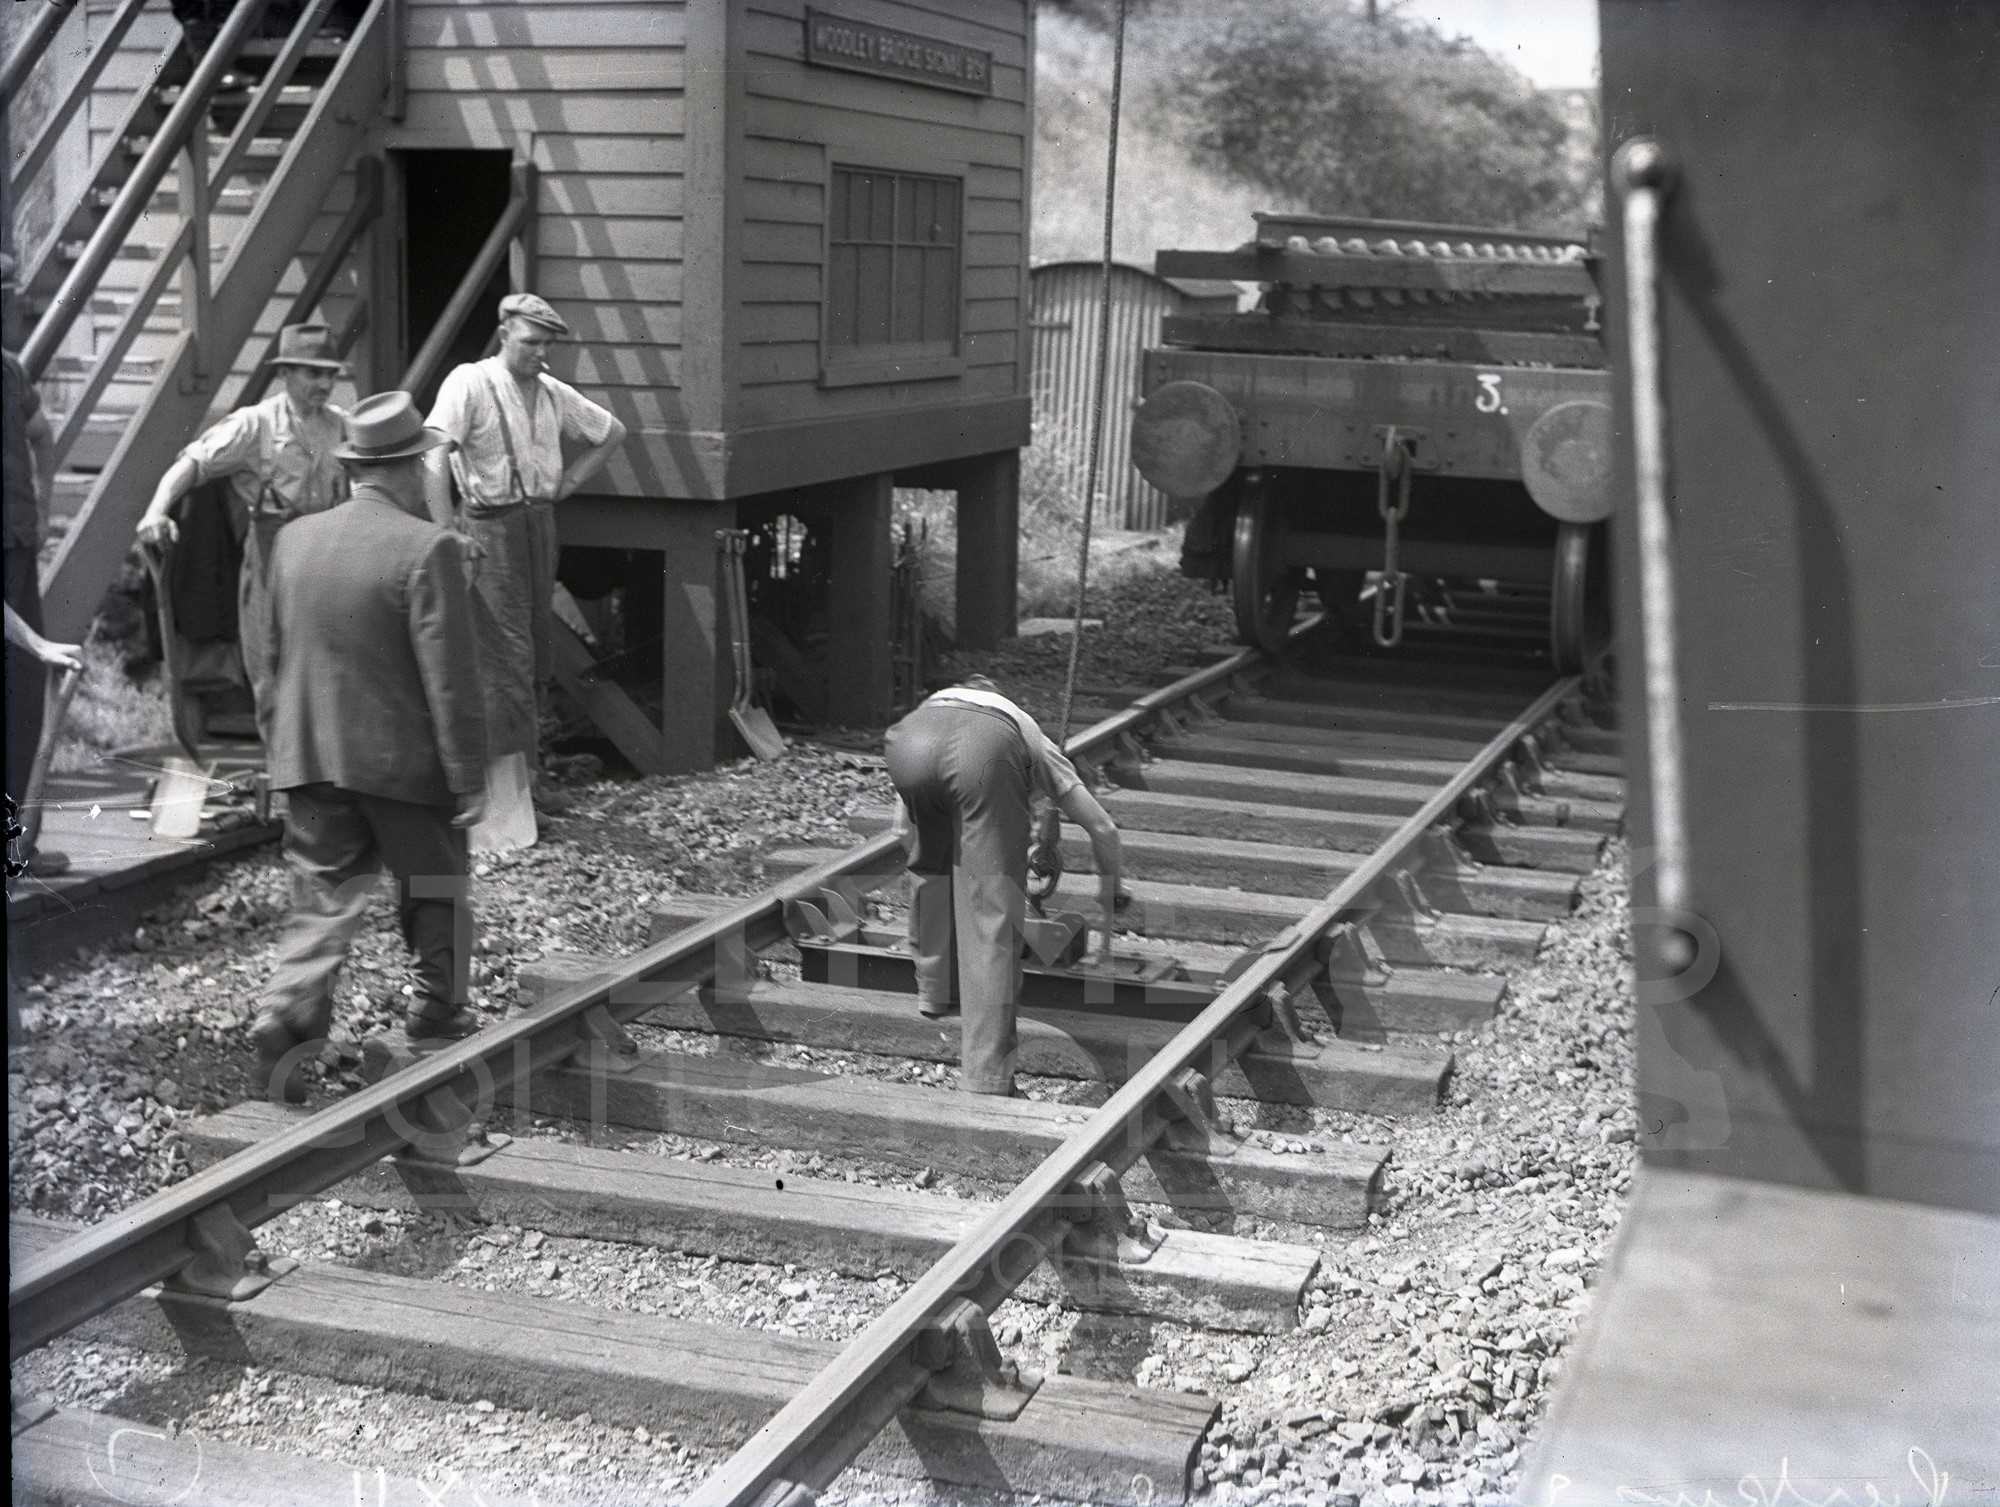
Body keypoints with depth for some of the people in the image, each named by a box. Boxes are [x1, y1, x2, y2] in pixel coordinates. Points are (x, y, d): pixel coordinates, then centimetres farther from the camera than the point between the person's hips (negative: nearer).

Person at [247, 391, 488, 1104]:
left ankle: (286, 1017, -7)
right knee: (436, 898, 15)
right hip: (404, 760, -4)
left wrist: (283, 738, 23)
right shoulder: (428, 549, -16)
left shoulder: (294, 539, 3)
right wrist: (469, 777, -10)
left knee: (322, 899, 9)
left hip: (310, 757, 5)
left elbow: (272, 651, 12)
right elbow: (449, 677, -16)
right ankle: (439, 1018, 25)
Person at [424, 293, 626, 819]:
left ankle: (522, 764, 21)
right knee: (508, 655, -8)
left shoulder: (554, 394, 8)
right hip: (491, 527, -7)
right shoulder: (470, 382, -10)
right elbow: (434, 453, -20)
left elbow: (612, 432, 24)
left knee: (539, 651, 10)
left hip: (541, 522, 7)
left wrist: (568, 482, 12)